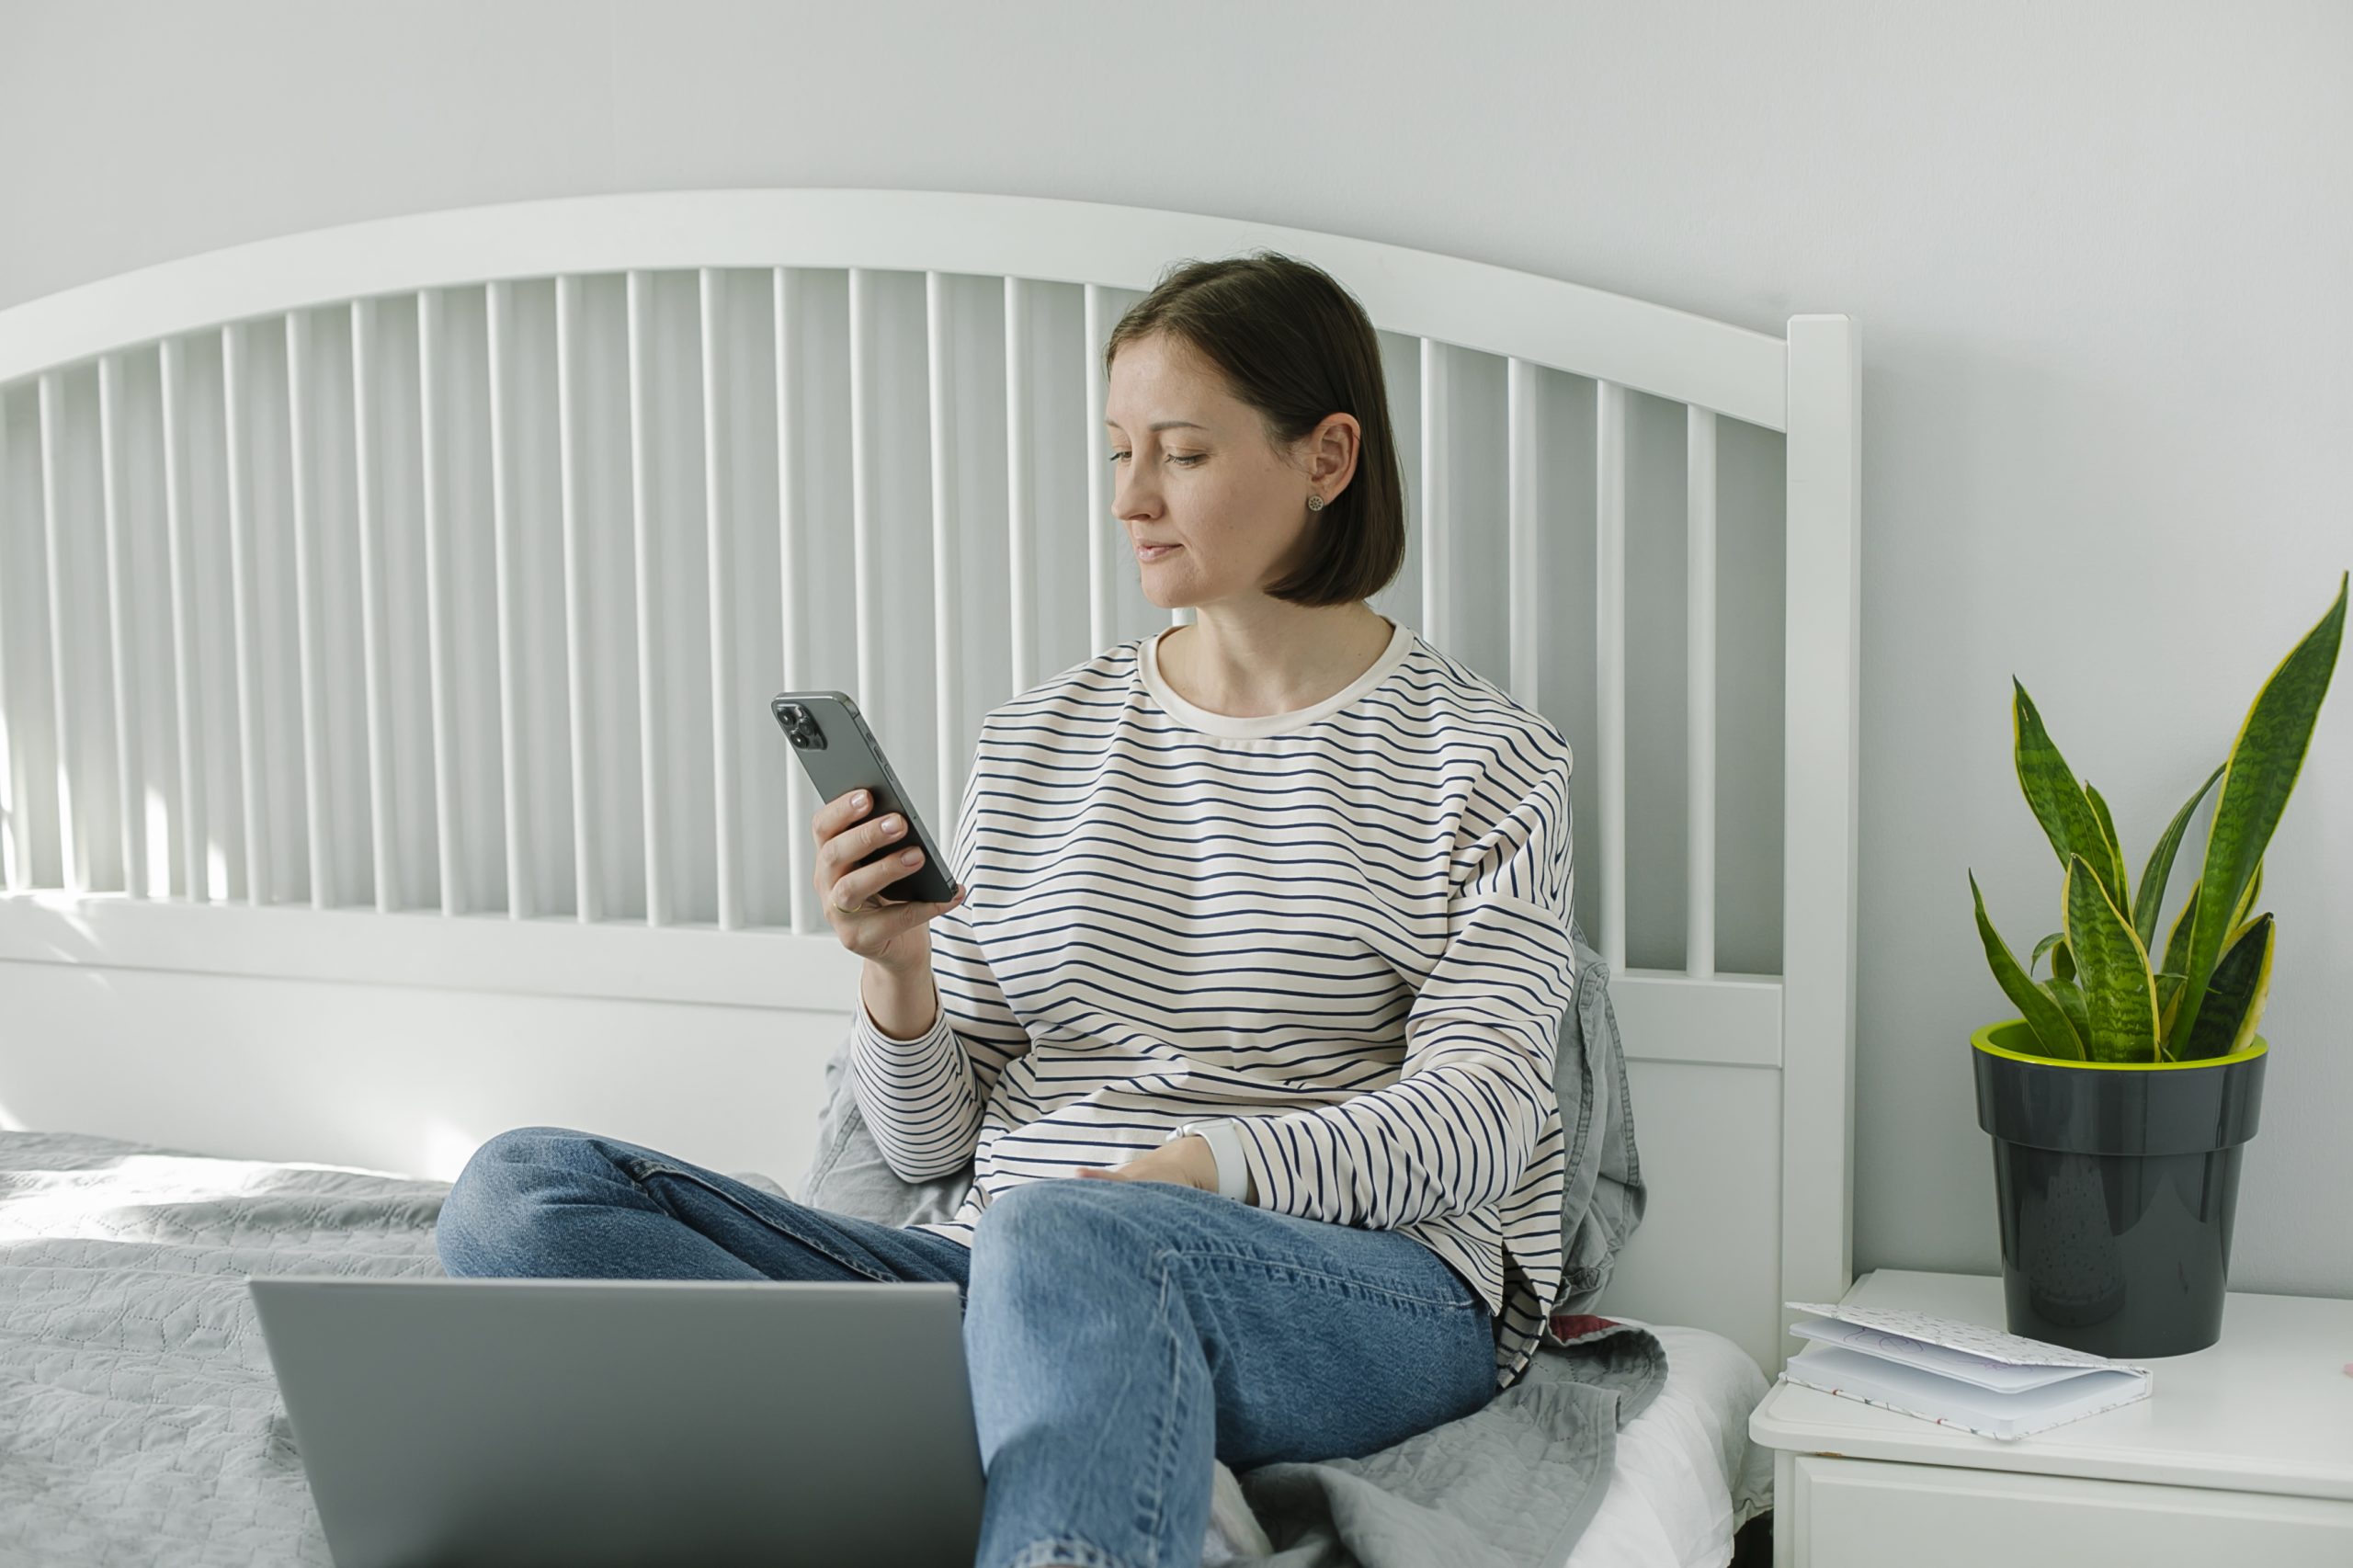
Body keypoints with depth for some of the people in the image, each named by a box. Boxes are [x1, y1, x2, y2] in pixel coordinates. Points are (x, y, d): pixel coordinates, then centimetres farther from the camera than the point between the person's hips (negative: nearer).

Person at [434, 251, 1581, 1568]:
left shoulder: (1486, 759, 4)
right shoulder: (1038, 740, 15)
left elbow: (1478, 1118, -8)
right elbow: (929, 1142, 13)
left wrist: (1198, 1169, -25)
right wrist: (897, 971, -9)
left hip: (1376, 1294, -6)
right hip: (1012, 1274, 6)